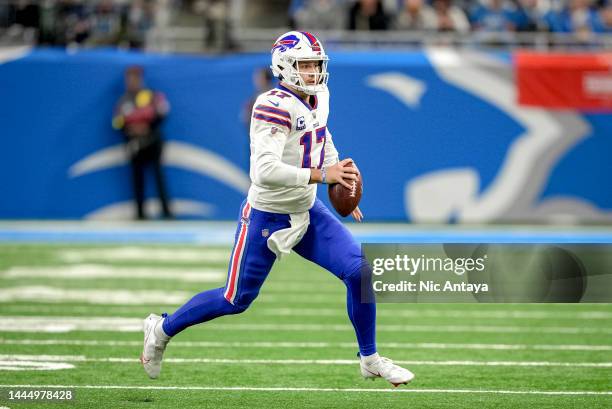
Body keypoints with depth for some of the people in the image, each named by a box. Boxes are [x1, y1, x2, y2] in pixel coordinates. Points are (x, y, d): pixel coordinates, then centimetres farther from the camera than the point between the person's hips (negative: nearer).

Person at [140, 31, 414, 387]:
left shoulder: (318, 99, 1)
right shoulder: (275, 107, -25)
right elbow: (265, 170, -36)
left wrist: (342, 186, 13)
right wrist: (323, 175, -37)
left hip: (307, 212, 7)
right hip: (266, 218, -7)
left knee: (359, 272, -7)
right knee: (236, 300, 6)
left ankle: (370, 359, 10)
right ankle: (163, 329, 29)